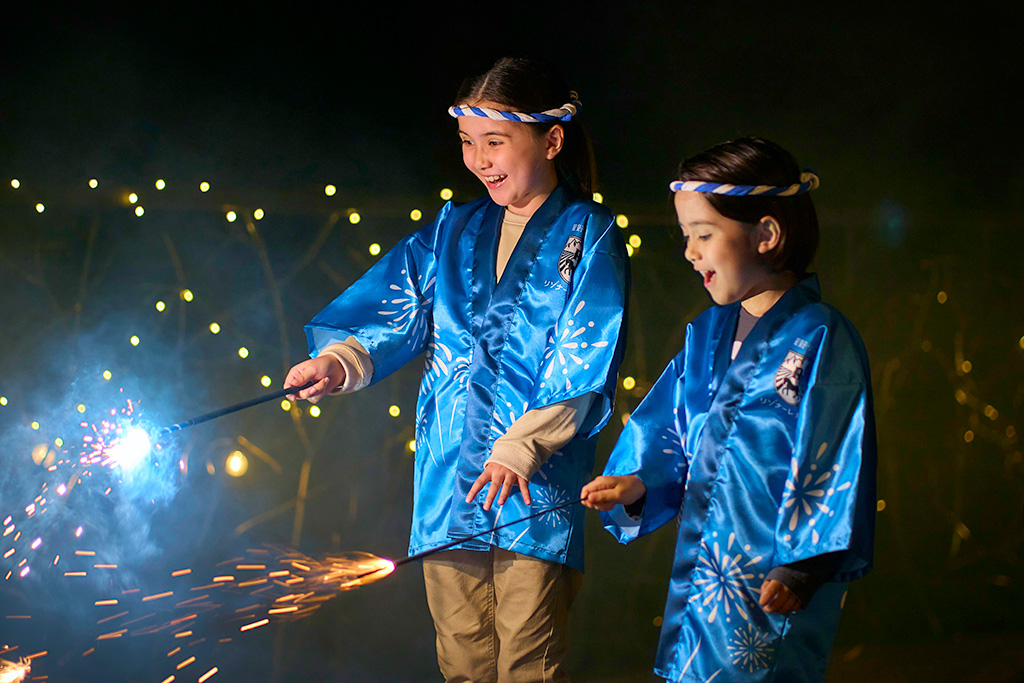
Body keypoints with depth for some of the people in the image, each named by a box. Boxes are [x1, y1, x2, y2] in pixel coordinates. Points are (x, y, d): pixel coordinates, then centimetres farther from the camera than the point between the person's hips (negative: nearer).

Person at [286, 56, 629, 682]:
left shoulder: (590, 237, -1)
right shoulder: (455, 230, 15)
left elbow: (584, 363, -9)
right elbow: (399, 312, 10)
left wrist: (522, 446, -19)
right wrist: (341, 362, -10)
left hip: (537, 485, -5)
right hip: (449, 478, 5)